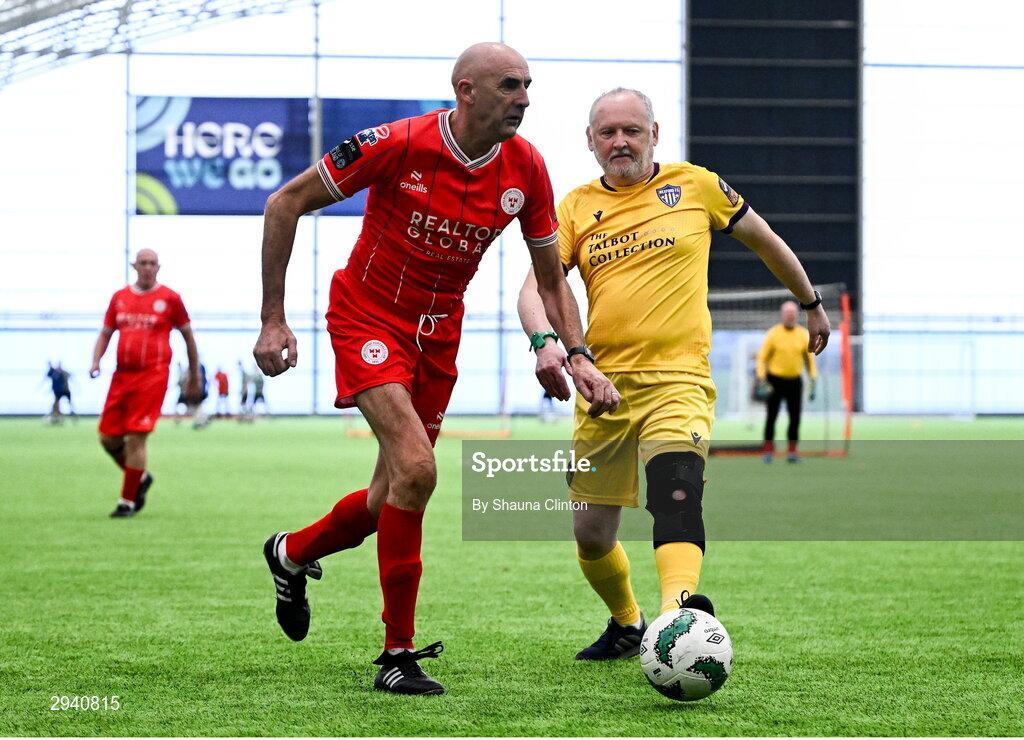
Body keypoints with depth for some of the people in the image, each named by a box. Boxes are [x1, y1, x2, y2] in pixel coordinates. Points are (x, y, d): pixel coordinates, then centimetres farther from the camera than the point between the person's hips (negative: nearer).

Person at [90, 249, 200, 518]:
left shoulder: (169, 298, 1)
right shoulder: (119, 297, 12)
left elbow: (188, 336, 9)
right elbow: (105, 334, 19)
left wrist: (194, 375, 11)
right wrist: (95, 362, 1)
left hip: (152, 377, -5)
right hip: (122, 375, 5)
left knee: (136, 437, -12)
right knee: (107, 437, 3)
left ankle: (128, 501, -2)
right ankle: (140, 478, 28)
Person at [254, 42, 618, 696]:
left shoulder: (525, 167, -8)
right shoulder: (398, 145, -22)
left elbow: (551, 280, 5)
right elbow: (285, 204, -13)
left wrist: (579, 359, -10)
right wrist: (273, 319, -14)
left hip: (439, 333, 6)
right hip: (369, 317, -5)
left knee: (396, 497, 9)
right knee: (416, 470, -22)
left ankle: (292, 554, 41)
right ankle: (398, 654, -10)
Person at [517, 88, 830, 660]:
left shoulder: (695, 185, 6)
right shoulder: (577, 208, 9)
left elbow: (763, 239, 20)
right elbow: (535, 286, -2)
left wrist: (811, 304, 29)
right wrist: (546, 342, -23)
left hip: (678, 379, -3)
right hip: (602, 383, 3)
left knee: (678, 490, -31)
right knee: (592, 534, 7)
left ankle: (678, 613, -51)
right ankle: (627, 624, 34)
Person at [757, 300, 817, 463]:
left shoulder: (803, 334, 5)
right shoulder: (773, 333, -3)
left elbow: (809, 357, 13)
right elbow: (762, 356, -2)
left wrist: (813, 377, 7)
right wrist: (762, 377, -11)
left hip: (795, 380, 3)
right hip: (775, 380, -3)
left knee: (795, 417, -1)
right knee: (771, 416, -3)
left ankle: (792, 450, 6)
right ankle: (768, 449, 4)